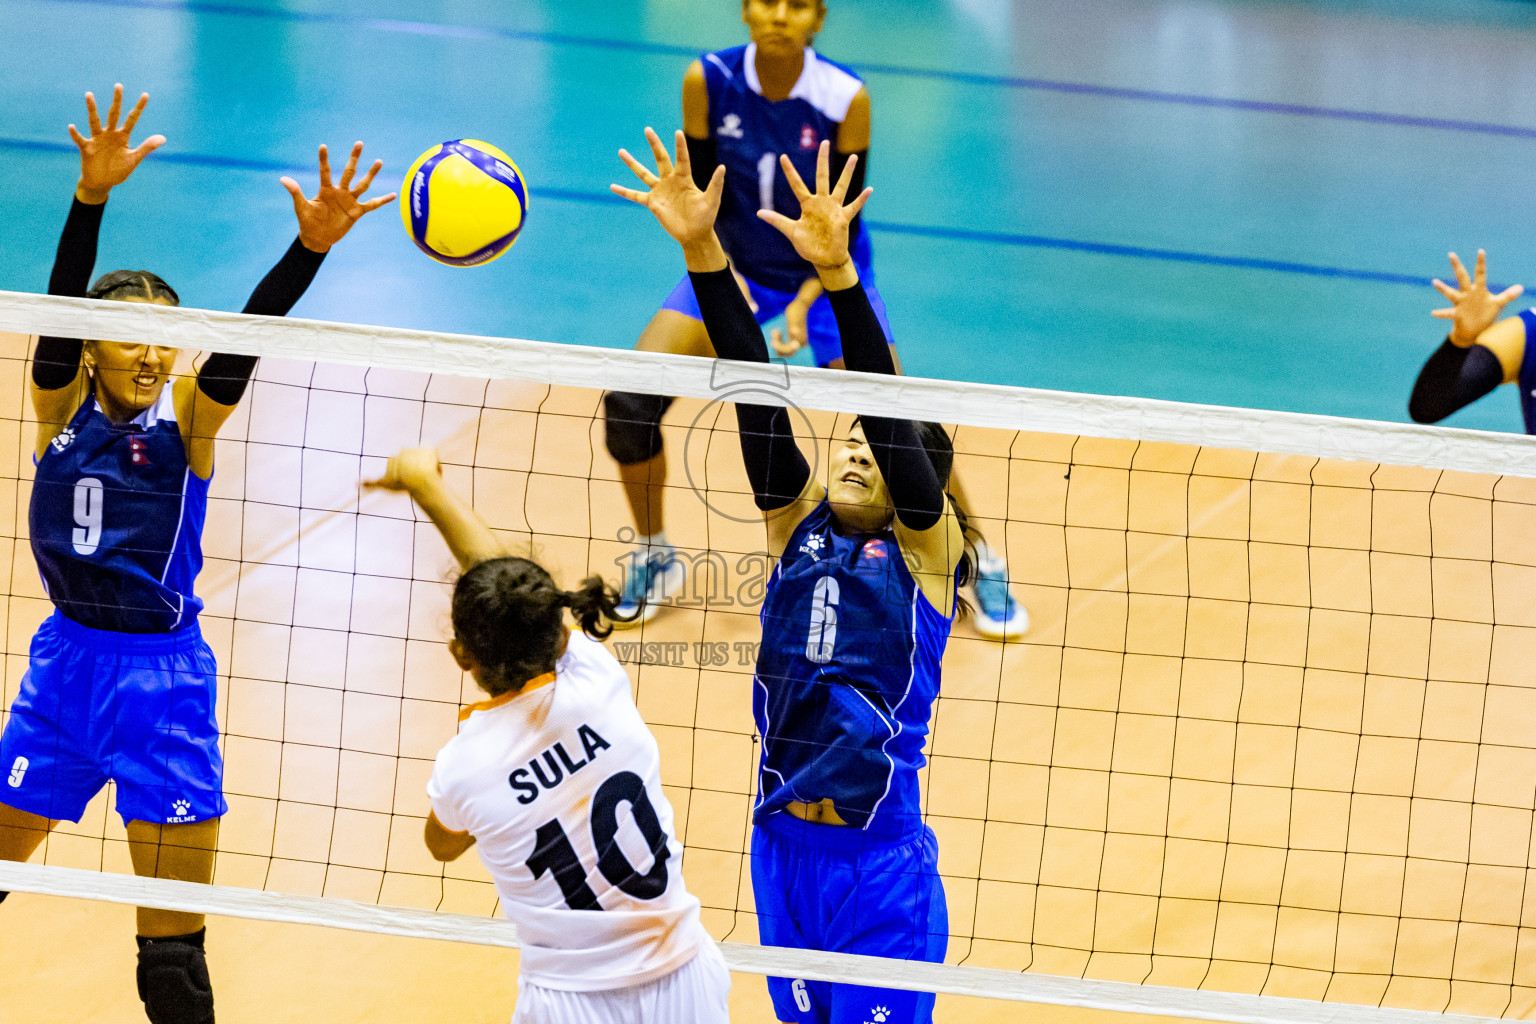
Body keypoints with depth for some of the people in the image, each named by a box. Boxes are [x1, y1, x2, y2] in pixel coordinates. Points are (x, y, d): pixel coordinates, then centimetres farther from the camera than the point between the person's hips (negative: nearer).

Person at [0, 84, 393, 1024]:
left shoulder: (187, 416, -6)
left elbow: (246, 336, -22)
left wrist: (311, 248, -40)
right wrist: (91, 196, -36)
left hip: (161, 674, -3)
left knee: (173, 947, -3)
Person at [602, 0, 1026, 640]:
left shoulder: (845, 99, -22)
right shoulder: (707, 81, -17)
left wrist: (804, 303, -28)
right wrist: (719, 270, -24)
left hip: (826, 274, -2)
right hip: (731, 267, 2)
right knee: (630, 401, -16)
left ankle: (981, 566, 9)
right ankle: (654, 559, 7)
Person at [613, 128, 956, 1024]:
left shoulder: (922, 547, -2)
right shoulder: (799, 524, 8)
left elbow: (888, 409, -16)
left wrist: (838, 274, -28)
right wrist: (703, 251, -8)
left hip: (881, 863, -5)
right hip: (784, 849, 5)